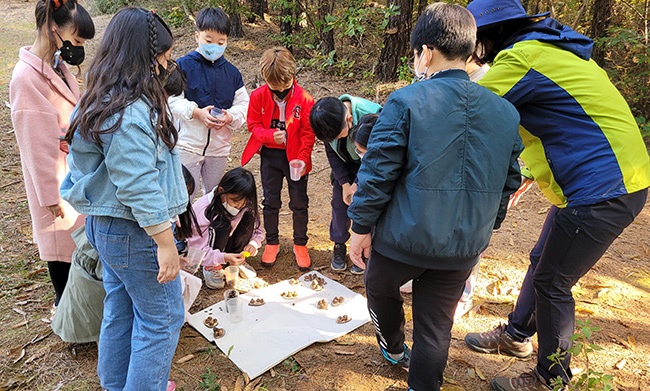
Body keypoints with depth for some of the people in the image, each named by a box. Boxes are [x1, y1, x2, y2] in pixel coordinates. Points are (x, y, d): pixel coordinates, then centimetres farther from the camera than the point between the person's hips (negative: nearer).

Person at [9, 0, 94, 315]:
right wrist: (51, 196, -14)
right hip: (57, 178, -8)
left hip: (76, 169, 8)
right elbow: (36, 144, -20)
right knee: (62, 239, 10)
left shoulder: (56, 66, 2)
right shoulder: (27, 78, -23)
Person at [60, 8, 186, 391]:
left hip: (107, 227, 10)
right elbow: (140, 188, -27)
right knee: (162, 319, 6)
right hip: (136, 234, -10)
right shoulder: (130, 112, -26)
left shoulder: (102, 101, 6)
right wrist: (165, 244, -20)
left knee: (120, 311, 23)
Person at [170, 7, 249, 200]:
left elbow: (243, 104, 6)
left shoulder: (232, 72, 5)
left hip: (219, 147, 4)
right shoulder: (184, 66, -6)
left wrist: (231, 116, -15)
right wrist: (196, 112, -24)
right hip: (188, 144, -4)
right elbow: (171, 99, -11)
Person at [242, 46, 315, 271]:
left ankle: (300, 244, 25)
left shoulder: (304, 99, -14)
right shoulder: (258, 96, -8)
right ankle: (272, 242, 28)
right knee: (270, 201, 11)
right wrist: (271, 135, -22)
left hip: (296, 157, -1)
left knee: (299, 203, 7)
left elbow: (308, 134, -10)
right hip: (270, 156, 2)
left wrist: (303, 158, -20)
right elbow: (254, 125, -2)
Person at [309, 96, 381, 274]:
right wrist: (345, 183, -11)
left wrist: (358, 184, -21)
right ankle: (339, 246, 25)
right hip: (345, 166, 4)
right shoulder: (328, 122, -21)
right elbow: (332, 154, -6)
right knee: (340, 202, 5)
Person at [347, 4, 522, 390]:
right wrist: (486, 226, 24)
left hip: (404, 239, -3)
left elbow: (377, 173, -14)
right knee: (436, 326, 17)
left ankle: (393, 347, 51)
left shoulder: (406, 101, -13)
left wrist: (362, 227, -2)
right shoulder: (506, 112, 2)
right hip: (464, 247, 4)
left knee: (381, 288, 28)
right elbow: (509, 181, 10)